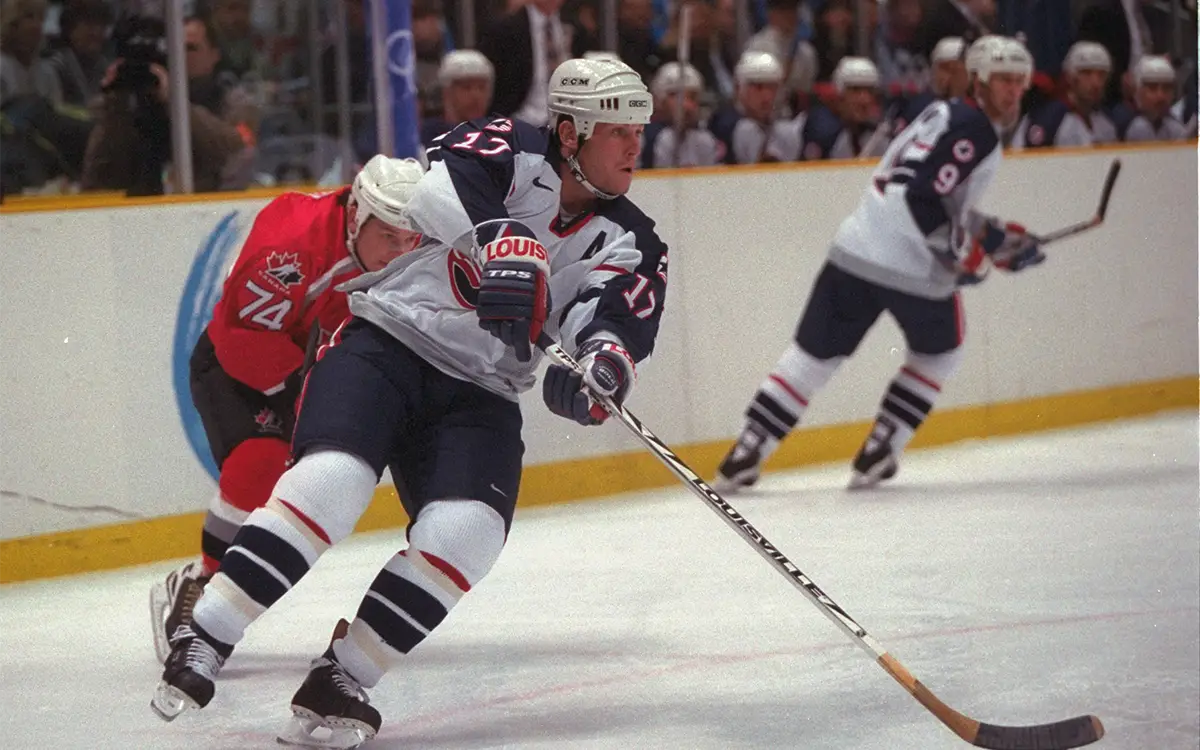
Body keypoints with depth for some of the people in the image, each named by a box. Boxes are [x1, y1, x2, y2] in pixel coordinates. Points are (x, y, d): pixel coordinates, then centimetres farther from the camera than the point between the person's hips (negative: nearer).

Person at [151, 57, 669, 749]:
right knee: (333, 480, -26)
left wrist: (603, 364, -34)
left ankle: (339, 680, -11)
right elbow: (441, 185, -25)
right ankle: (202, 643, -19)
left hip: (480, 396, 4)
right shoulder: (510, 151, -4)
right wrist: (507, 244, -41)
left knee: (468, 531, -21)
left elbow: (615, 328, -11)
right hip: (385, 346, -4)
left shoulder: (632, 245, 6)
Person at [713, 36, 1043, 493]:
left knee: (814, 353, 11)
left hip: (855, 249, 7)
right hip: (912, 268, -7)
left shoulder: (947, 114, 21)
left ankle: (745, 454, 3)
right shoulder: (975, 132, -10)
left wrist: (998, 238, 27)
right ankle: (878, 454, 13)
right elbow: (923, 198, -21)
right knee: (939, 351, 20)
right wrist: (964, 252, -12)